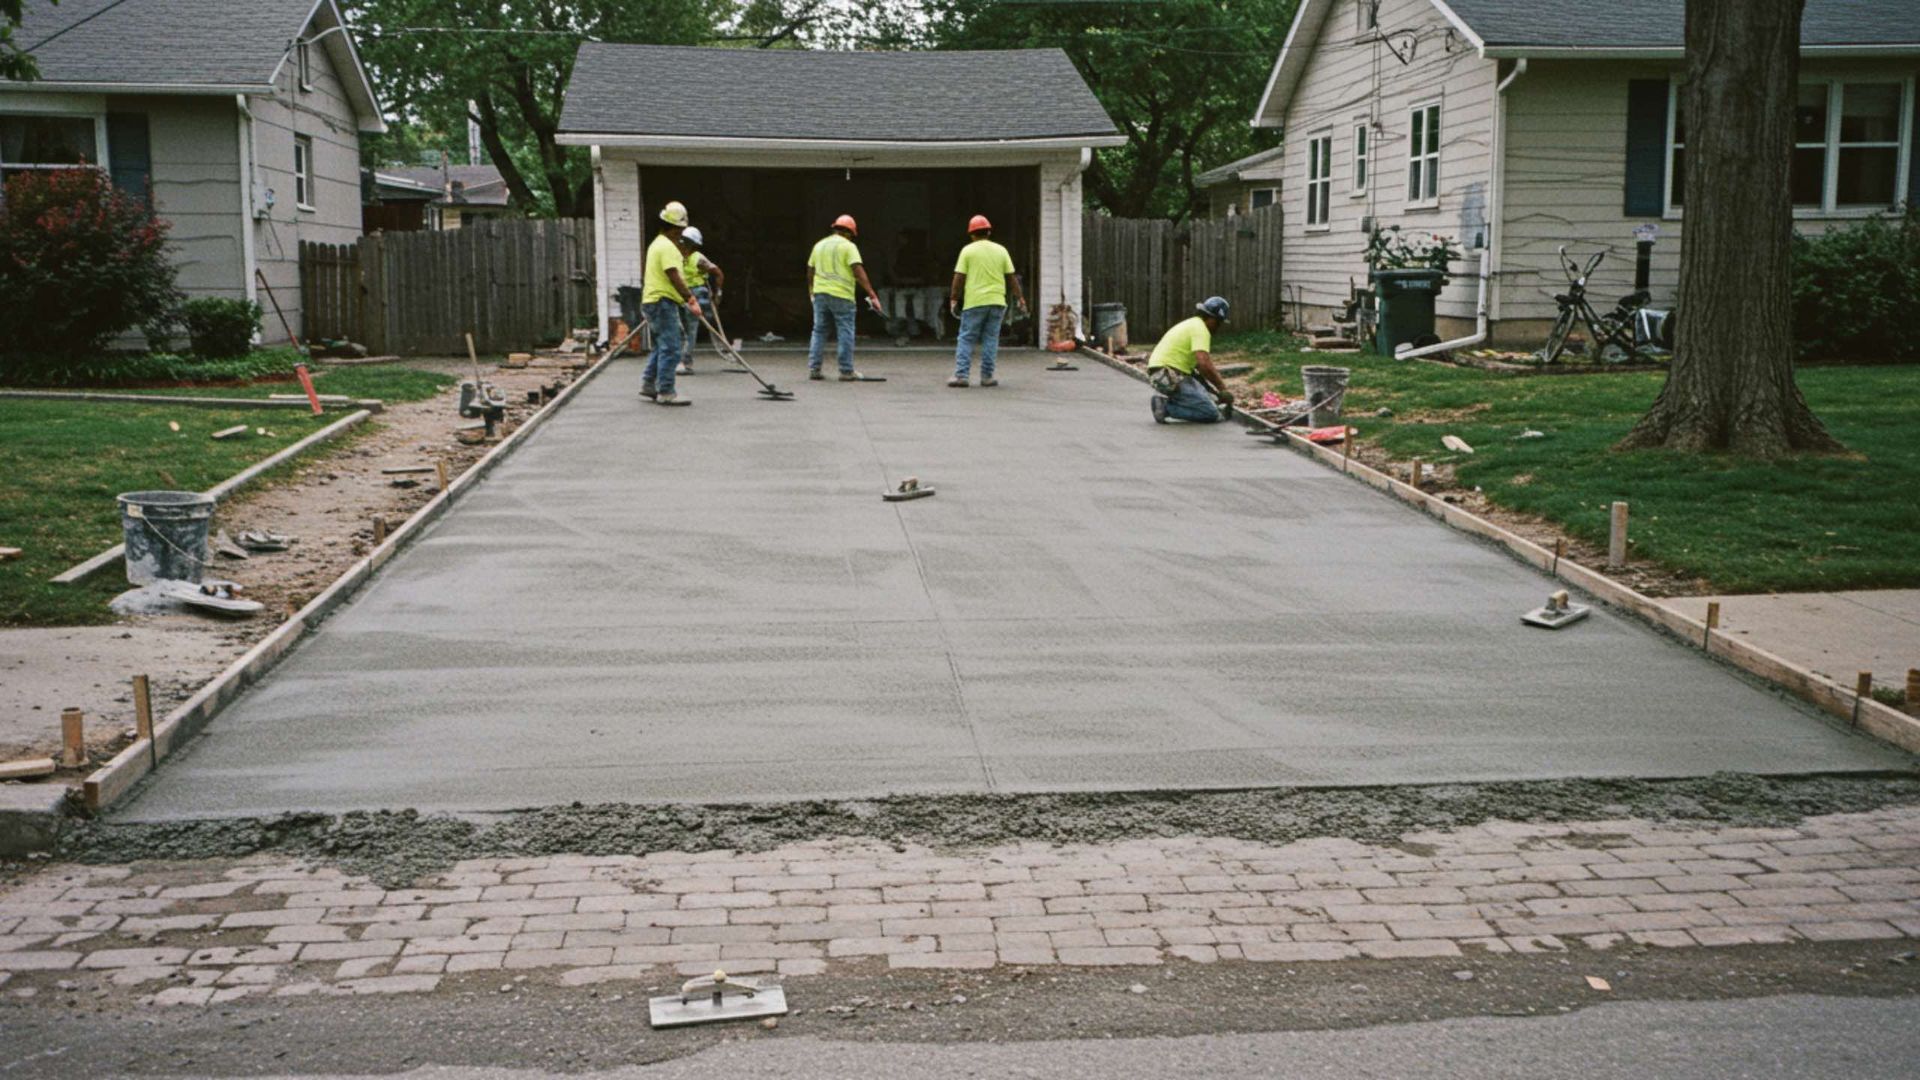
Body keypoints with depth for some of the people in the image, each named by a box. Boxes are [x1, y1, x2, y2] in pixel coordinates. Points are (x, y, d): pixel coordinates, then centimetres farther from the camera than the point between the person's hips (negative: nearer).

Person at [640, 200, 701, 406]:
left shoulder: (657, 243, 18)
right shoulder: (667, 247, -16)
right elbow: (675, 278, -23)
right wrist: (690, 300, -23)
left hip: (653, 302, 11)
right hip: (663, 303, -11)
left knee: (661, 346, 19)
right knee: (670, 349, -9)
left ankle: (648, 384, 24)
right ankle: (665, 393, -9)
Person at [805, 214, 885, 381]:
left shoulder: (819, 245, 14)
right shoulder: (848, 246, -5)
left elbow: (810, 271, 20)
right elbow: (859, 272, -15)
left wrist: (811, 291, 36)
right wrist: (872, 294, -18)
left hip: (820, 293, 6)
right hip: (841, 295, -6)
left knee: (819, 331, 12)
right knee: (845, 333, 0)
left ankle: (813, 369, 9)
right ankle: (846, 371, 1)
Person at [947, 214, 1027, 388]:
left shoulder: (968, 250, 0)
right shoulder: (1001, 251, 8)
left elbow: (959, 277, -4)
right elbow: (1011, 277, 8)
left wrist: (954, 299, 2)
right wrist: (1019, 297, 16)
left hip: (974, 302, -2)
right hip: (996, 302, 2)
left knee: (966, 339, 2)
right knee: (990, 339, 8)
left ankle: (961, 375, -5)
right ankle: (987, 376, 6)